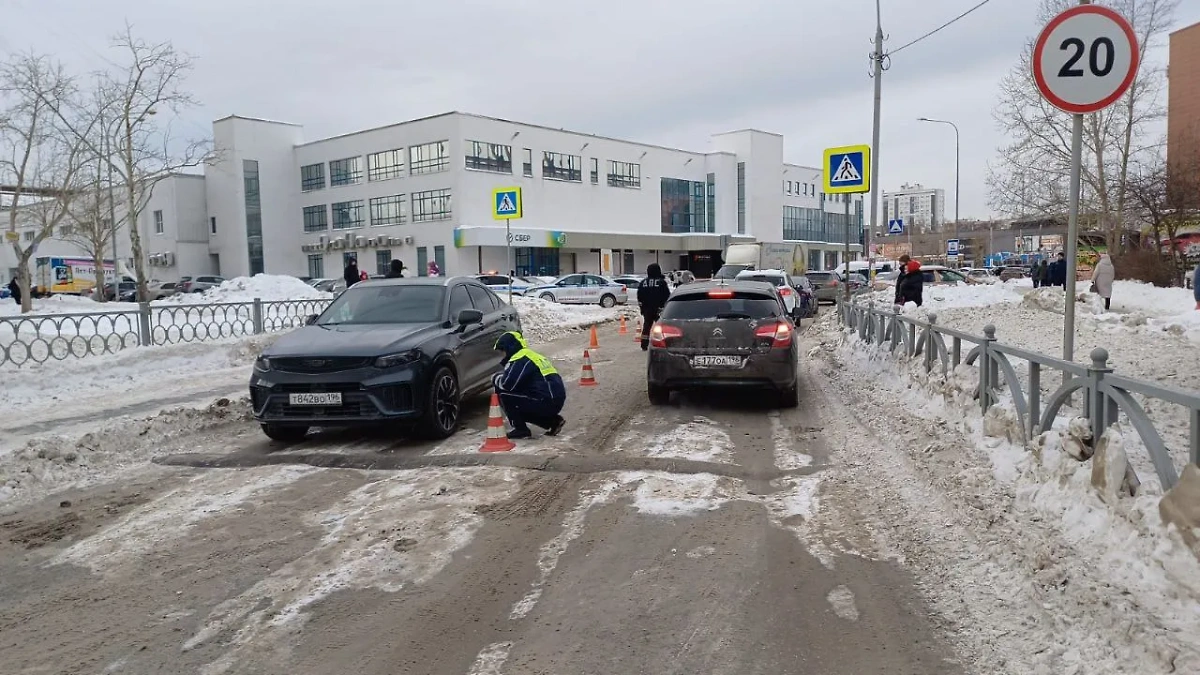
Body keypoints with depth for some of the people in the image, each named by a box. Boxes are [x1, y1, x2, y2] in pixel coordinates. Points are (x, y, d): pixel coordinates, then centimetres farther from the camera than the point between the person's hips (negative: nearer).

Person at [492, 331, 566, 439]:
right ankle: (553, 421, 17)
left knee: (504, 394, -5)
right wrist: (500, 376, 20)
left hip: (546, 403, -10)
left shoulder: (520, 359, -11)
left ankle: (521, 429, 0)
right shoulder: (531, 355, 21)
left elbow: (507, 383, -18)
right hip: (556, 401, 10)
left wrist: (495, 378, 3)